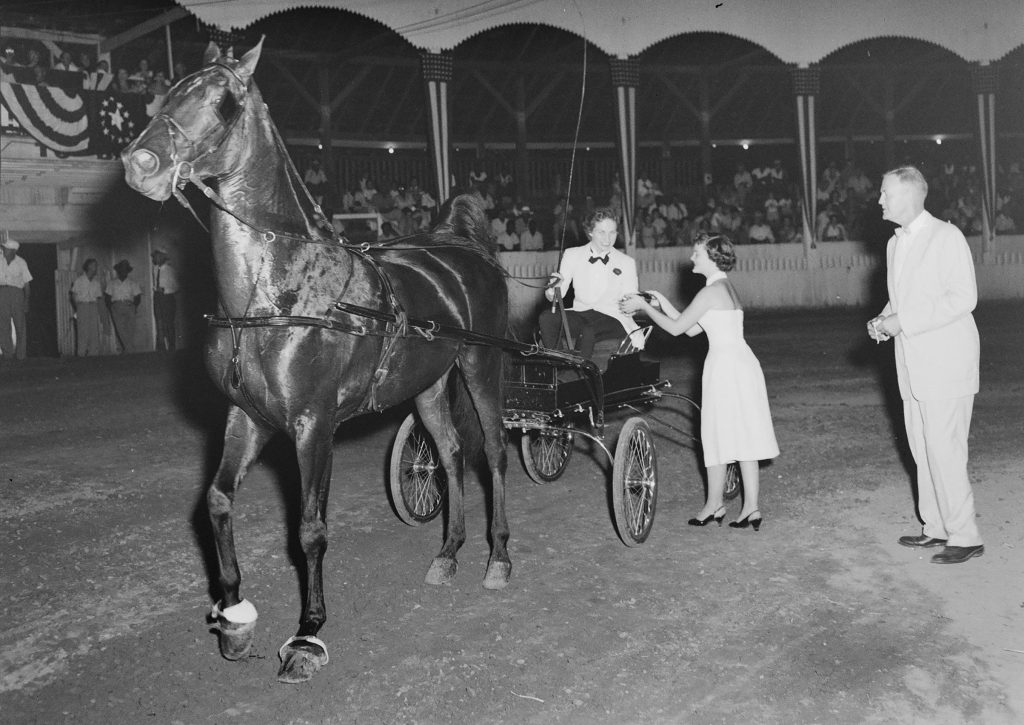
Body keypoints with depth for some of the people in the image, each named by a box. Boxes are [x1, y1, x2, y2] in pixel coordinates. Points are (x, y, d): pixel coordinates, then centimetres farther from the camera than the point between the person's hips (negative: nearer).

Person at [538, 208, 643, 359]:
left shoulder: (626, 262, 7)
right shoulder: (572, 255, 9)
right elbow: (554, 297, 6)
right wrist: (554, 288, -19)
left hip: (611, 317, -2)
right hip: (580, 314, 2)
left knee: (588, 331, -35)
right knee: (546, 317, -27)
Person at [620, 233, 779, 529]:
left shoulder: (711, 292, -12)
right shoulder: (727, 287, 16)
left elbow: (677, 327, -10)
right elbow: (692, 329, 18)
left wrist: (644, 306, -1)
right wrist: (662, 303, 18)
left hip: (725, 365, -9)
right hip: (743, 363, 9)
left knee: (718, 436, 3)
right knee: (743, 437, 9)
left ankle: (714, 505, 14)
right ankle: (751, 508, 12)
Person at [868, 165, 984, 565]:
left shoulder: (946, 236, -10)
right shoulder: (895, 243, 15)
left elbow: (963, 297, -17)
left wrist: (904, 321, -18)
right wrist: (884, 319, 3)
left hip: (946, 362, -8)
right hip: (913, 365, 8)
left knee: (944, 450, -7)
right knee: (923, 449, 12)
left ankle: (965, 536, 3)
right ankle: (936, 527, 22)